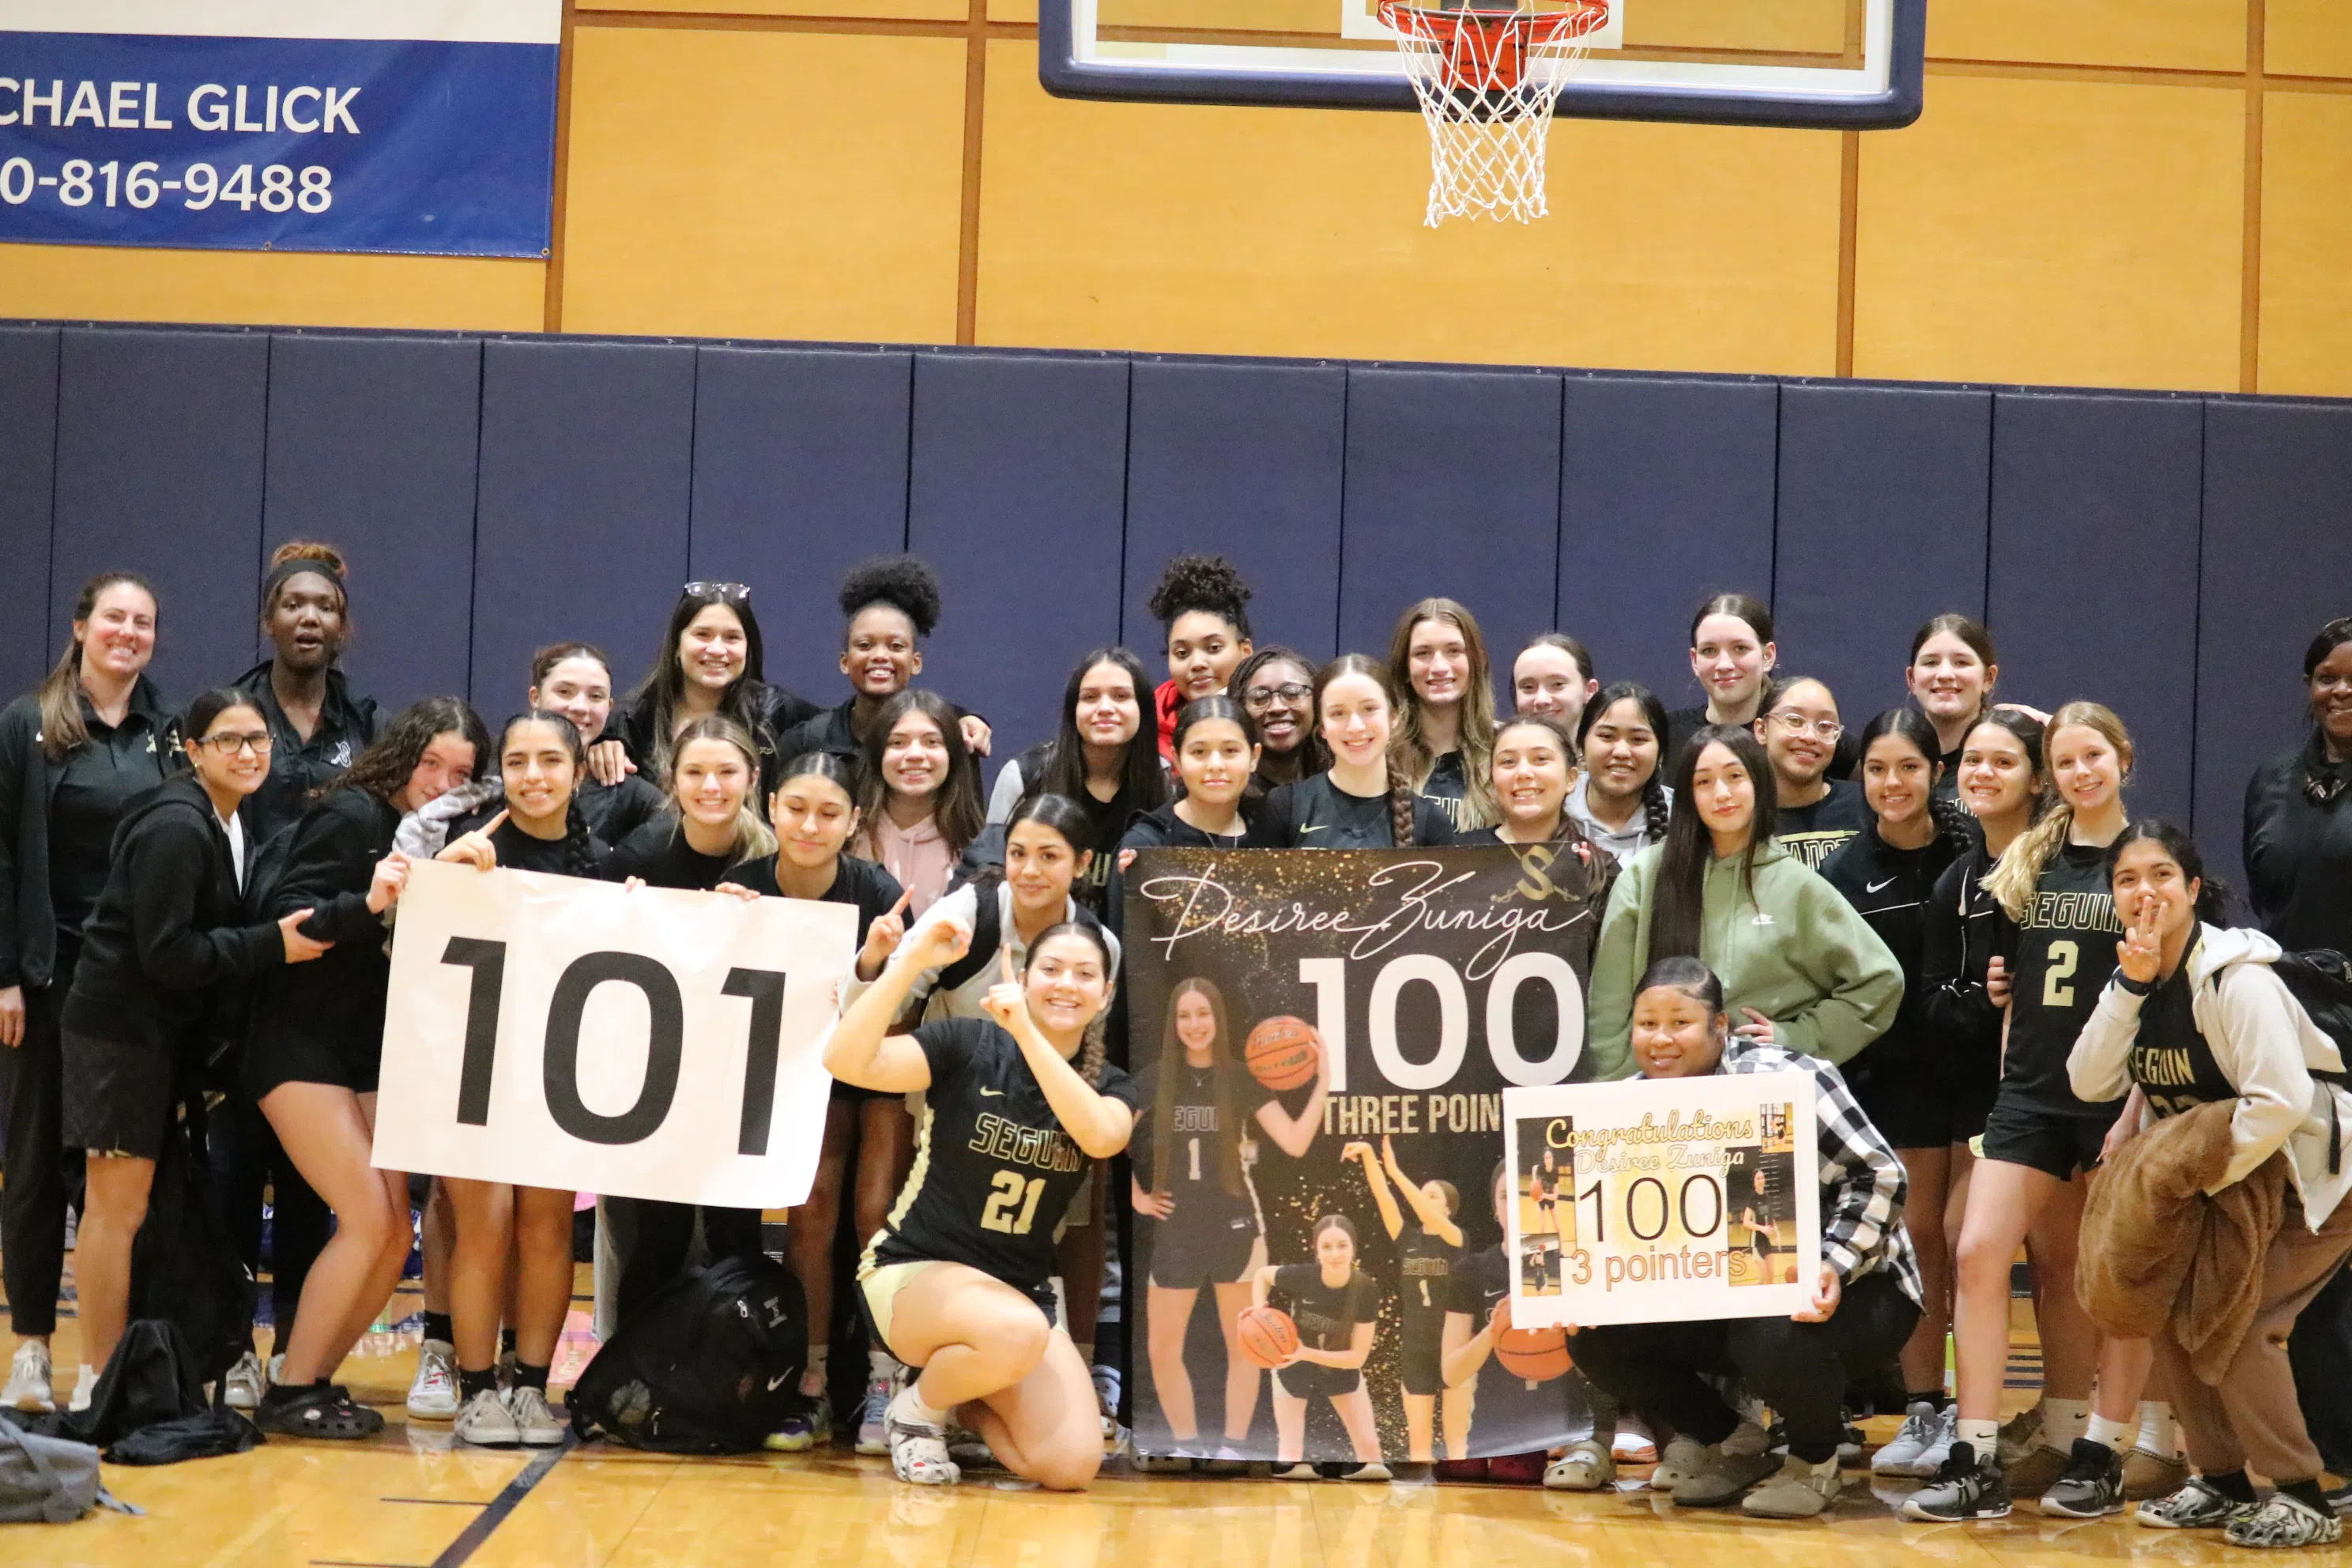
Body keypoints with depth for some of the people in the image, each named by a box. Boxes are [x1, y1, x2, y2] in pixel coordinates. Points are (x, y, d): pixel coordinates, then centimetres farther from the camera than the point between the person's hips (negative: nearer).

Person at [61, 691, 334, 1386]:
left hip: (165, 1032, 10)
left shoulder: (229, 826, 10)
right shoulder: (176, 829, -19)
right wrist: (272, 946, -22)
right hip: (121, 1031, -10)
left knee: (121, 1209, 14)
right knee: (120, 1209, -5)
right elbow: (167, 952, -23)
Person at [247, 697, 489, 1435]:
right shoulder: (350, 816, -9)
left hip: (371, 1054, 8)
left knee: (392, 1234, 2)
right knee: (370, 1221, -13)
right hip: (300, 1046, -8)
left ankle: (308, 1375, 14)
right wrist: (368, 903, -31)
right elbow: (285, 917, -17)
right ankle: (288, 1393, -3)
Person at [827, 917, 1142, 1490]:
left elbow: (1100, 1137, -24)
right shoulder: (967, 1044, -8)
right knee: (1017, 1331, -38)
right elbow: (846, 1062, -24)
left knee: (1073, 1464, -17)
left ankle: (965, 1400, 15)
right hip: (915, 1272, -4)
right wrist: (911, 960, -31)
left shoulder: (1111, 1088, 3)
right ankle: (917, 1408, -4)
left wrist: (1026, 1032, -30)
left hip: (1021, 1291, 4)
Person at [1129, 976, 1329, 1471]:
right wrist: (1136, 1197, 3)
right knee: (1161, 1347, 2)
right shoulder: (1155, 1080, 0)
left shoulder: (1241, 1080, -3)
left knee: (1241, 1344, 5)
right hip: (1175, 1230, 2)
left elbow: (1295, 1143, -11)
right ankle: (1185, 1443, 15)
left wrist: (1323, 1082, -16)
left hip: (1235, 1226, -2)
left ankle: (1234, 1446, 13)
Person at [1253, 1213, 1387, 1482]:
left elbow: (1357, 1357, -26)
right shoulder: (1301, 1276, -31)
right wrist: (1260, 1311, -25)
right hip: (1292, 1366, -1)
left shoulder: (1366, 1290, -28)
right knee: (1290, 1461, -7)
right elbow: (1262, 1275, -6)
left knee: (1369, 1446, -1)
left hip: (1341, 1367, 1)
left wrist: (1306, 1353, -38)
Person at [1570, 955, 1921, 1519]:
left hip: (1847, 1287, -6)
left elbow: (1879, 1178, -19)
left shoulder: (1781, 1080, -19)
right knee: (1598, 1335, -11)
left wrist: (1833, 1267, -32)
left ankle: (1815, 1459, -2)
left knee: (1778, 1339, -38)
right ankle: (1726, 1446, 13)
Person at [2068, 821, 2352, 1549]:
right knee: (2172, 1310, 0)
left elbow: (2283, 1102, -30)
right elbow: (2090, 1082, -11)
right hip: (2211, 1175, 8)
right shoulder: (2135, 977, 0)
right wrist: (2130, 984, -21)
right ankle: (2223, 1482, 14)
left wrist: (2200, 1179, -23)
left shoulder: (2236, 977, -23)